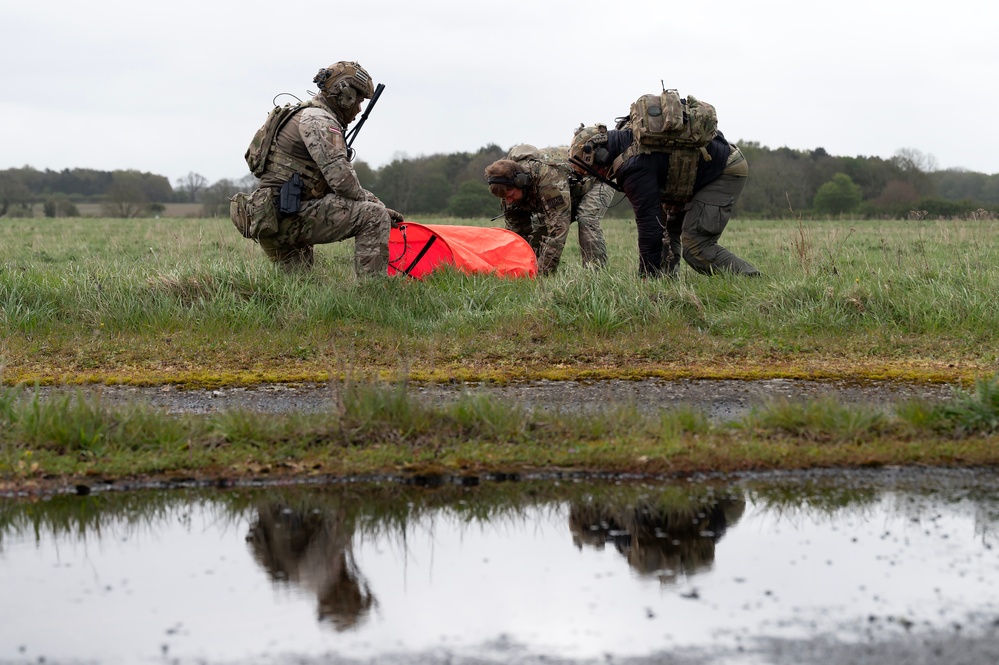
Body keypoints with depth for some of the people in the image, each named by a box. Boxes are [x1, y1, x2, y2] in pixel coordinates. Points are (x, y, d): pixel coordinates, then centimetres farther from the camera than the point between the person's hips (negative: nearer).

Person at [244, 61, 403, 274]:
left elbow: (348, 185, 26)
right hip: (292, 216, -11)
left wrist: (379, 204, 18)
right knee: (373, 216, -13)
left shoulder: (307, 116, 24)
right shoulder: (318, 120, -10)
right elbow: (342, 181, -19)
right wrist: (377, 205, -3)